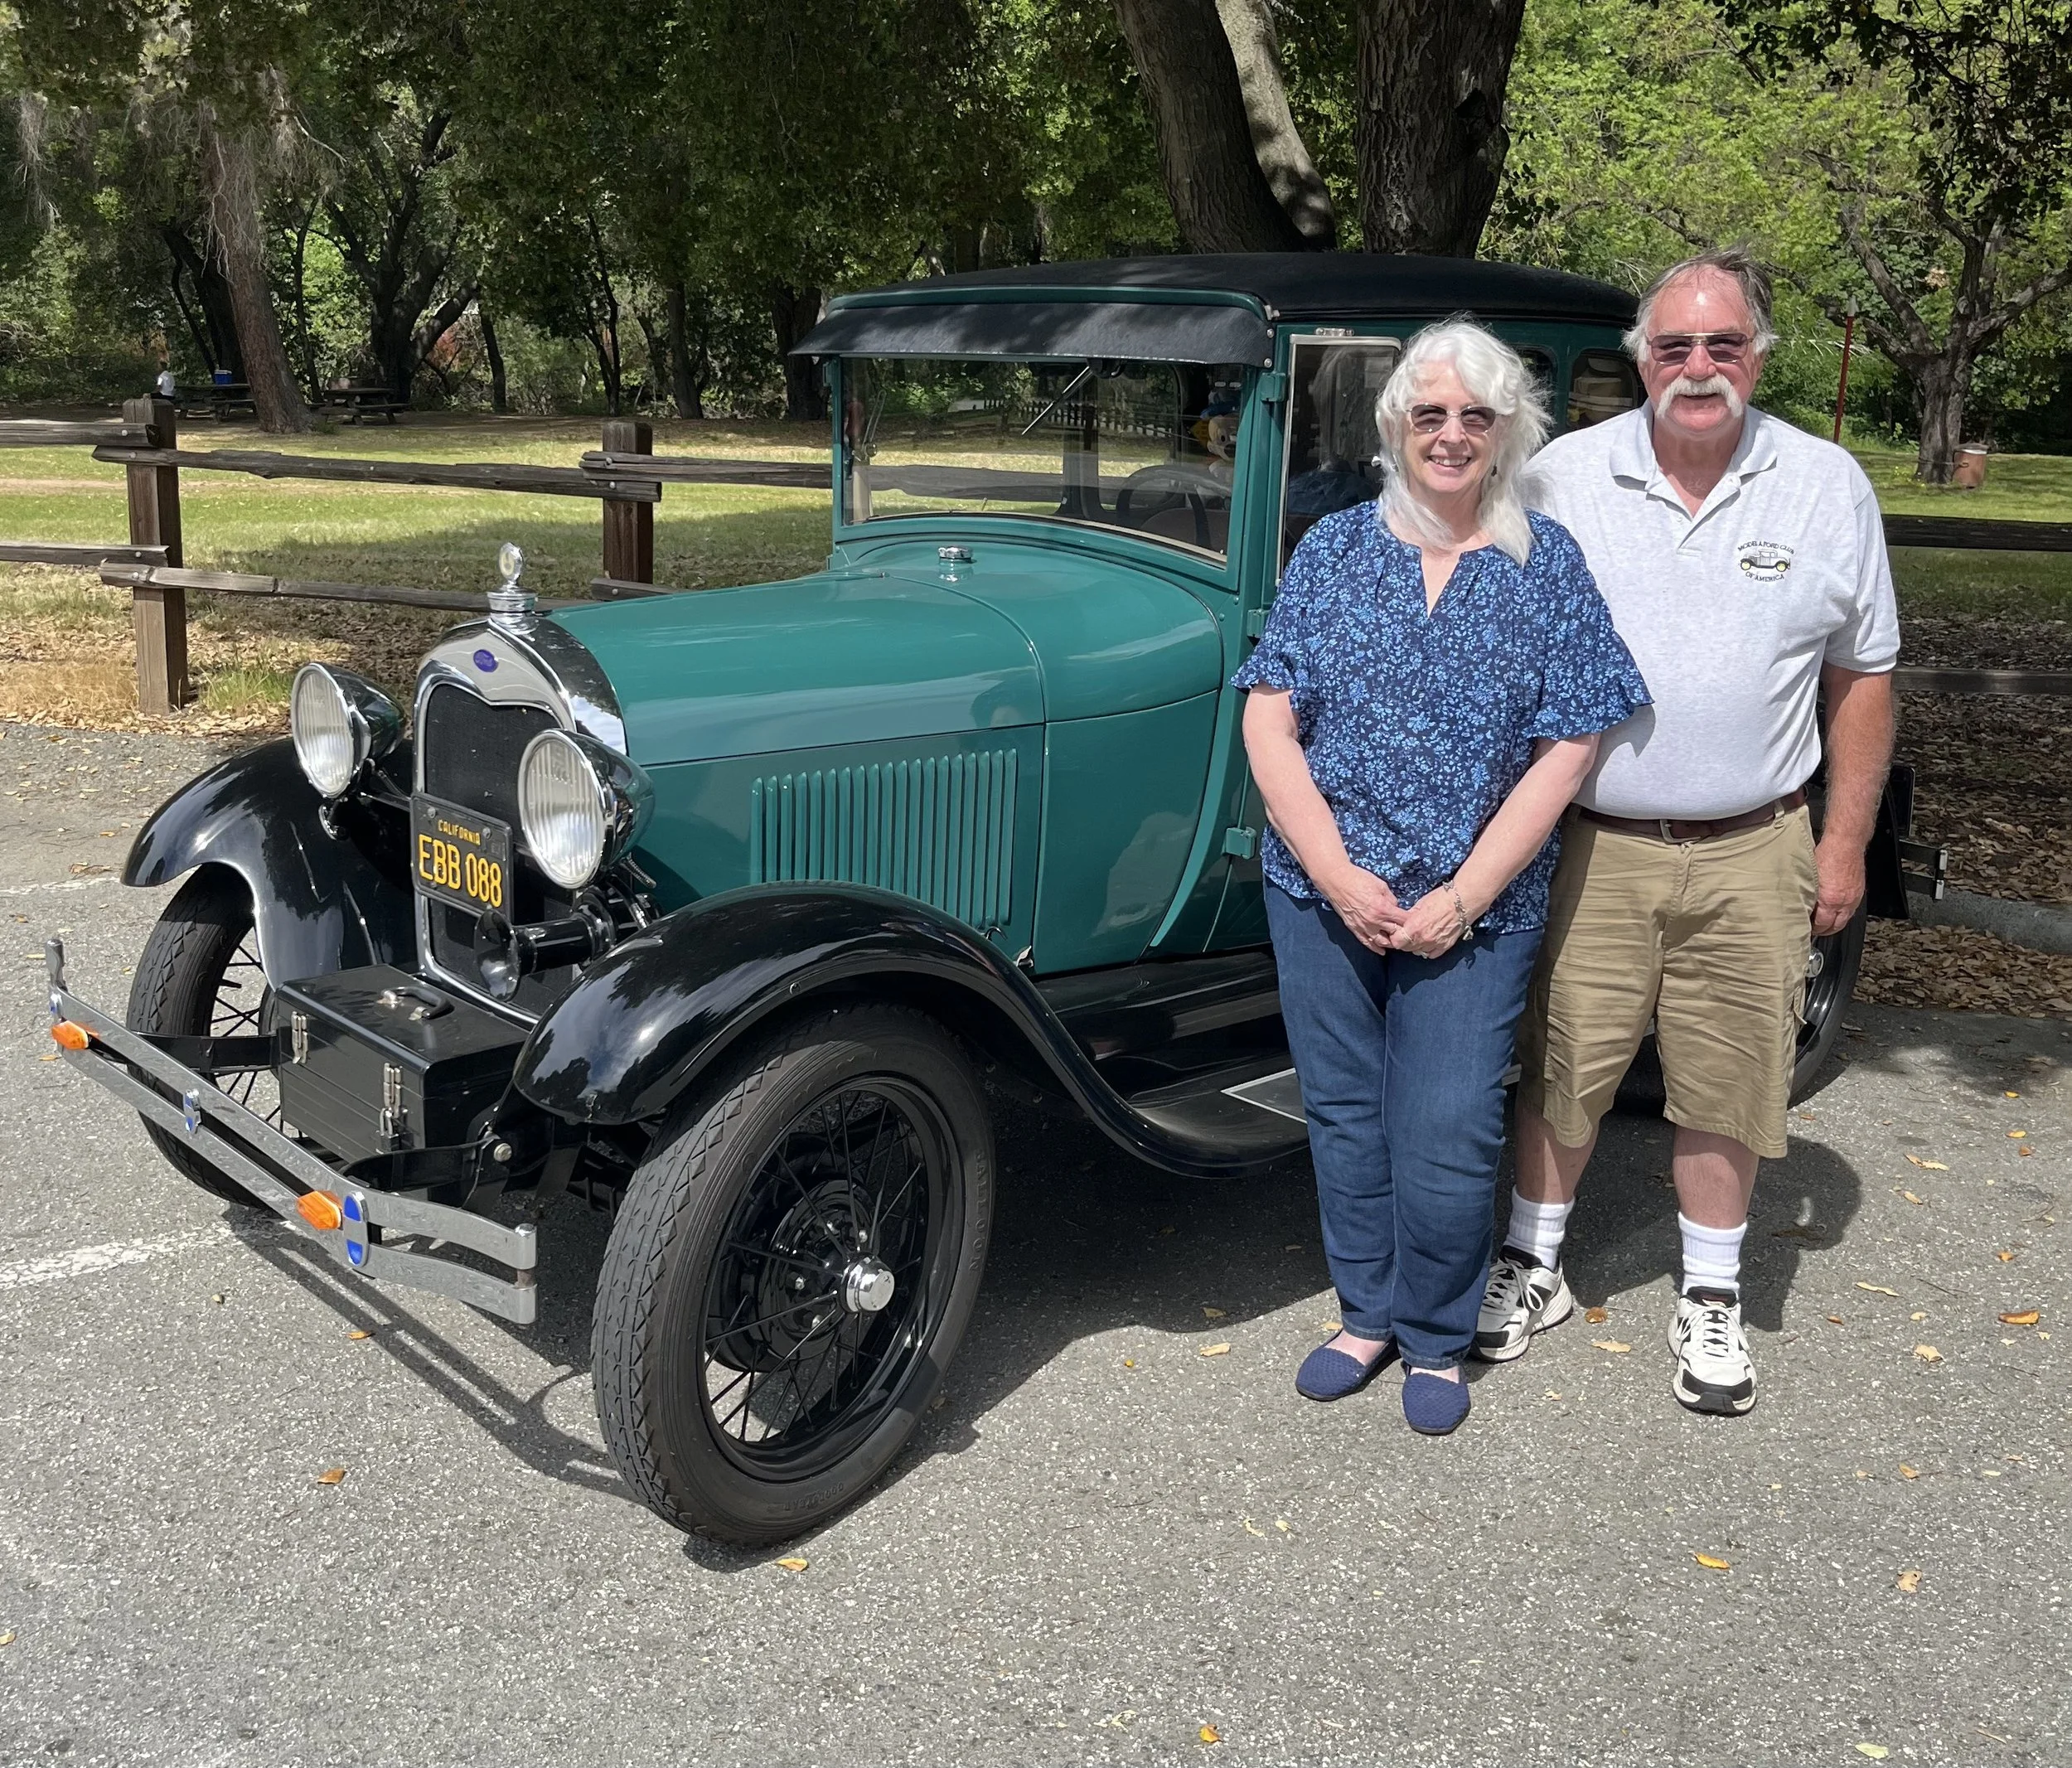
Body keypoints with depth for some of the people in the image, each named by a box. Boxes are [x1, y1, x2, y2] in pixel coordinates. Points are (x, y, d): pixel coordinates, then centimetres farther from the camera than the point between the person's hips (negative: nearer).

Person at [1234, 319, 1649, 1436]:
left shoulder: (1548, 566, -1)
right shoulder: (1332, 550, 3)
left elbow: (1565, 750, -5)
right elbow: (1269, 722, -2)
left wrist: (1460, 899, -12)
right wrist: (1337, 877, -12)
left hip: (1473, 910, -2)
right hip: (1323, 894, 2)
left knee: (1446, 1135, -1)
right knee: (1343, 1114, 13)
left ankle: (1436, 1340, 23)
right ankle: (1368, 1313, 33)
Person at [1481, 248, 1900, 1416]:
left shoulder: (1829, 486, 1)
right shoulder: (1563, 478, -2)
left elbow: (1862, 680, 6)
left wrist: (1847, 843, 3)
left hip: (1749, 852, 1)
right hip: (1587, 847, 0)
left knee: (1729, 1078, 9)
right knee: (1561, 1065, 8)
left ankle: (1713, 1294, 28)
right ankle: (1534, 1264, 29)